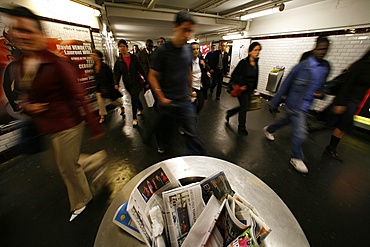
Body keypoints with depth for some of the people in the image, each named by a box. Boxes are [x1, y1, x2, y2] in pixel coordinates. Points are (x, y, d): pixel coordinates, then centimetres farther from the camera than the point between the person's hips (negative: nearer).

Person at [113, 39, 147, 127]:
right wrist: (116, 83, -16)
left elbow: (141, 69, -2)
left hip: (136, 82, -3)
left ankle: (134, 118, -2)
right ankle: (140, 109, 42)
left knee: (134, 99, -11)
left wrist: (146, 79, -3)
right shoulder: (118, 61, 3)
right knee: (135, 98, 16)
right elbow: (116, 73, 0)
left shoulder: (134, 58, -2)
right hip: (127, 84, 3)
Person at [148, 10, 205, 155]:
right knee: (162, 127, 20)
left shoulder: (188, 49, 5)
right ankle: (161, 146, 50)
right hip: (166, 101, -2)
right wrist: (161, 98, -12)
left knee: (192, 132, 2)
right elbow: (152, 76, -9)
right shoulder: (163, 50, -10)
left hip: (185, 100, 3)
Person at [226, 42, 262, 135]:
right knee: (244, 107, -1)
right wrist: (241, 85, -19)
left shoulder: (256, 63, 6)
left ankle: (230, 112, 42)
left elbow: (255, 77, 15)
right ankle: (241, 128, 16)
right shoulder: (244, 62, -15)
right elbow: (234, 75, -14)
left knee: (244, 106, 15)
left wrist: (253, 88, 15)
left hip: (249, 89, 7)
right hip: (242, 89, -7)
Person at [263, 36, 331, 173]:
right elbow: (286, 84, -12)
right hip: (296, 104, -7)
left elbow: (320, 84, 21)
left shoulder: (326, 67, 5)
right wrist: (274, 103, -10)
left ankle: (268, 129, 51)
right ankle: (296, 158, 15)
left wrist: (320, 93, -2)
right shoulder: (303, 66, -15)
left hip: (306, 105, 7)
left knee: (287, 120, 25)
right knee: (300, 131, -4)